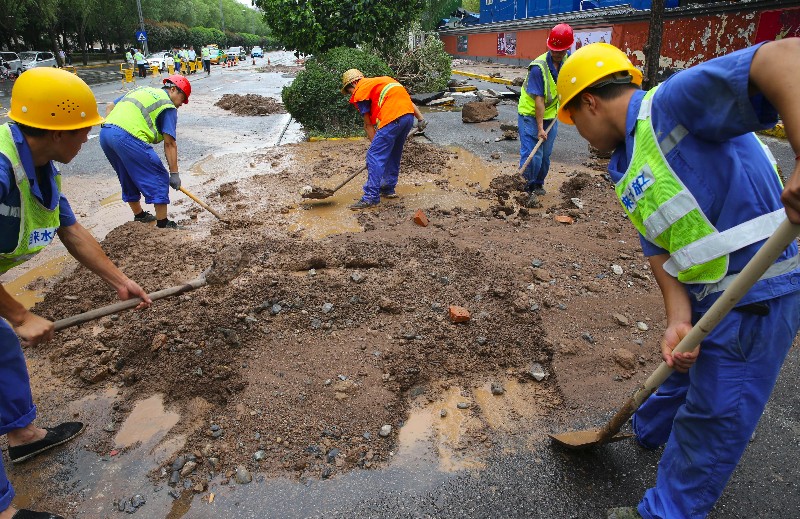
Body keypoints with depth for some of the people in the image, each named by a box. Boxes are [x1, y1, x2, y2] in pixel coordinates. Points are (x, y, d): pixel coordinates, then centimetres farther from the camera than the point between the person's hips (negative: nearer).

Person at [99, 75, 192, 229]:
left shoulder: (143, 90, 28)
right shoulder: (168, 106, 4)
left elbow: (110, 107, 27)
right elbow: (170, 143, -3)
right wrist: (174, 173, -2)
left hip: (104, 133, 9)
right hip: (128, 138, -9)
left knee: (129, 178, 25)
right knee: (159, 178, 1)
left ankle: (139, 215, 38)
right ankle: (162, 223, 4)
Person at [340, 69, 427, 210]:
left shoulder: (360, 91, 9)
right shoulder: (383, 80, 31)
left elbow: (368, 125, 6)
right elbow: (406, 98, 23)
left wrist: (375, 144, 9)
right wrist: (420, 118, 20)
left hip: (393, 118, -8)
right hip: (409, 115, 8)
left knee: (374, 156, -4)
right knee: (393, 154, 22)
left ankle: (371, 197, -6)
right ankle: (388, 189, 32)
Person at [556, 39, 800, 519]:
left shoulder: (673, 103, -18)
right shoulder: (626, 166, 8)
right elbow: (659, 246, 4)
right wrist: (678, 318, -9)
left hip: (759, 292, -8)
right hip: (704, 293, 9)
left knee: (715, 417, 7)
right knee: (684, 368, 30)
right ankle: (650, 431, 57)